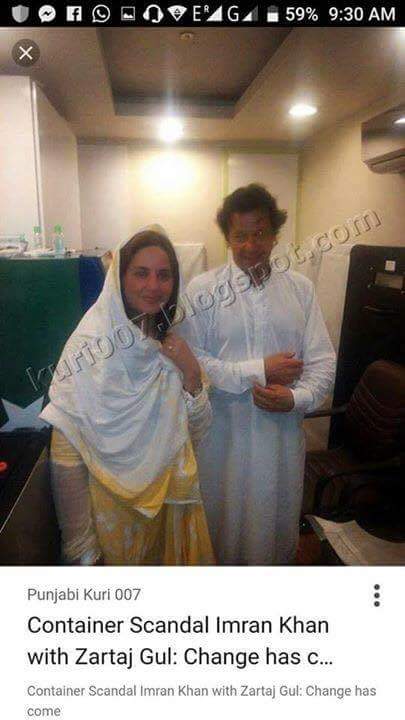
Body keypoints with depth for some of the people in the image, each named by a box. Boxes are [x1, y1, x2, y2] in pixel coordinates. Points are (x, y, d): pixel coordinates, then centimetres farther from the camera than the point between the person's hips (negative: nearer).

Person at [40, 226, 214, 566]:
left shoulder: (170, 345, -1)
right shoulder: (91, 346, -18)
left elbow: (195, 431, 1)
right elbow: (66, 456, -19)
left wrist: (192, 374, -15)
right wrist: (83, 553, -16)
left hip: (172, 500, 5)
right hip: (114, 506, -5)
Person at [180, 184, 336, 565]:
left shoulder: (300, 288, 1)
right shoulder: (202, 289, -7)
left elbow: (322, 359, 0)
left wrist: (296, 398, -18)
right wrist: (258, 371, -17)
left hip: (283, 428, 2)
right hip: (223, 430, -2)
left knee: (277, 518, 20)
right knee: (222, 520, 17)